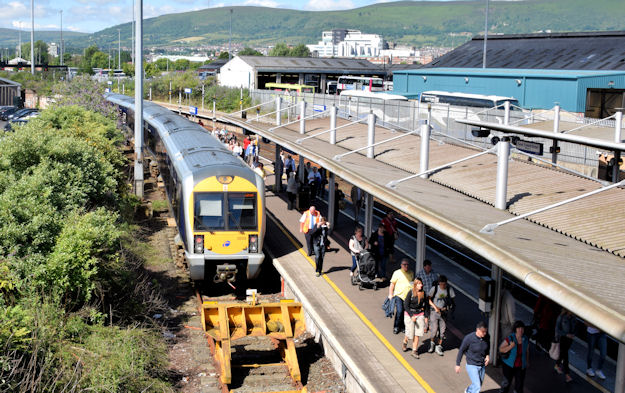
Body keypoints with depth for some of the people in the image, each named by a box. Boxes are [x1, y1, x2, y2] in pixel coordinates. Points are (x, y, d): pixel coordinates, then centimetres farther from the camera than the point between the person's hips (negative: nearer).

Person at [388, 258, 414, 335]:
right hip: (399, 295, -4)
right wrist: (390, 295, -2)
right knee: (399, 311, -14)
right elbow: (392, 284, 3)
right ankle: (396, 327, 3)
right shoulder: (397, 273, -1)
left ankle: (402, 326, 21)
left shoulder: (411, 273, 11)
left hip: (408, 296, 4)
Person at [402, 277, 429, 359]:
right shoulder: (410, 293, -12)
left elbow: (426, 305, 9)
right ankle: (405, 343, 32)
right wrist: (412, 316, -16)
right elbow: (406, 306, -11)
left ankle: (414, 351, 6)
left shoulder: (423, 293, -1)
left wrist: (426, 316, 7)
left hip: (420, 314, 3)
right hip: (409, 314, -3)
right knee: (410, 332, -1)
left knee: (417, 333, -1)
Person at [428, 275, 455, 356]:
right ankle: (432, 343, 24)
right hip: (434, 312, -2)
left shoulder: (449, 289, -4)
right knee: (434, 330, -4)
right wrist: (435, 307, -14)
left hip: (444, 312, 2)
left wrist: (446, 308, -10)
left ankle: (439, 347, 18)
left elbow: (452, 300, 5)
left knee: (442, 331, 4)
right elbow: (429, 299, -3)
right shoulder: (434, 288, -10)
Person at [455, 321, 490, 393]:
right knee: (477, 387, -12)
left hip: (482, 365, 6)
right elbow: (461, 350, -11)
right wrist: (458, 365, -7)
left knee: (479, 385, 20)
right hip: (472, 365, -6)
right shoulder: (469, 338, -23)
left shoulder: (486, 337, -10)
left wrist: (487, 356, -5)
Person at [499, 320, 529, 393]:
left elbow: (527, 351, 11)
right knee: (507, 382, 6)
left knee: (519, 383, 9)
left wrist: (527, 361, 19)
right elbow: (501, 349, -13)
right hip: (509, 365, -3)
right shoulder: (510, 339, -17)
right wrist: (510, 346, -27)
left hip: (521, 366, 3)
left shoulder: (525, 339, -6)